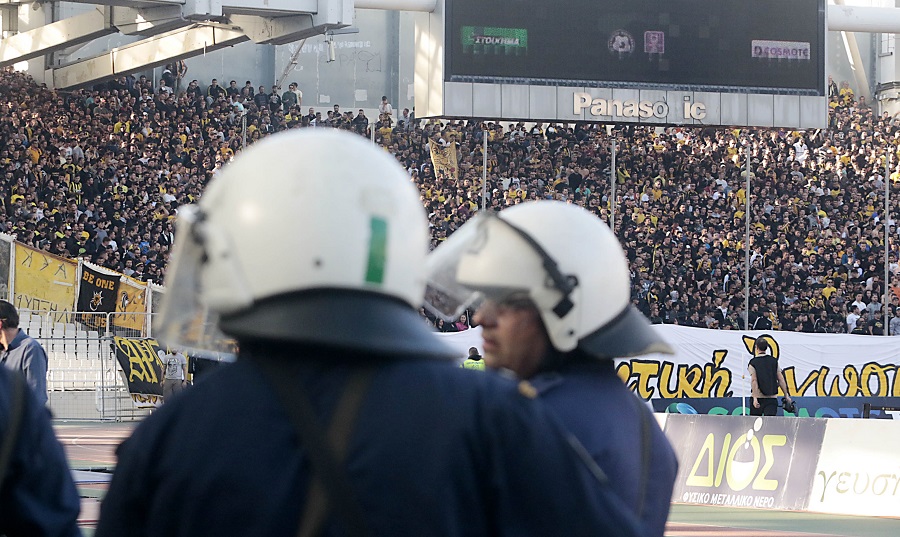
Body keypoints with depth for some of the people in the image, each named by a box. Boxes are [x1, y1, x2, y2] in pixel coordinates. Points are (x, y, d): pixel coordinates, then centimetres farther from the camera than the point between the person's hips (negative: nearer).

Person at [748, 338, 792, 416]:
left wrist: (755, 398, -18)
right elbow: (780, 379, 3)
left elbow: (754, 381, -13)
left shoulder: (753, 362, -4)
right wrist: (786, 395, 9)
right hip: (772, 398, 2)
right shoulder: (774, 361, 6)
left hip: (758, 398, -2)